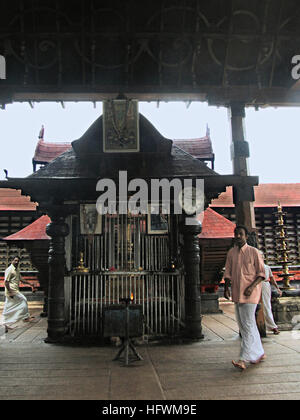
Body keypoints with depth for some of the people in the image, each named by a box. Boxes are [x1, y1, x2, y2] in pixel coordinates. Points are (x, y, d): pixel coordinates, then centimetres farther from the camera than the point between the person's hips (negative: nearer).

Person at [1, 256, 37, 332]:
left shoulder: (17, 270, 16)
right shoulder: (9, 269, -12)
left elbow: (21, 279, 25)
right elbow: (6, 282, -17)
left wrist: (29, 284, 20)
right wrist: (10, 292, -21)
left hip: (15, 291, 9)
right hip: (12, 290, -9)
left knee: (8, 309, 9)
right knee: (23, 300, -3)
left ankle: (6, 324, 13)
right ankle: (26, 317, 7)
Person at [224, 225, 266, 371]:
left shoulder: (253, 252, -5)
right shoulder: (231, 252, 9)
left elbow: (261, 273, -4)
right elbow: (228, 272, 14)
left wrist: (252, 287, -16)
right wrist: (226, 288, 3)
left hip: (250, 293, -6)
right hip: (236, 293, 6)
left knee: (247, 325, -9)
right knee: (243, 325, 12)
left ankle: (244, 359, -7)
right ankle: (259, 353, 26)